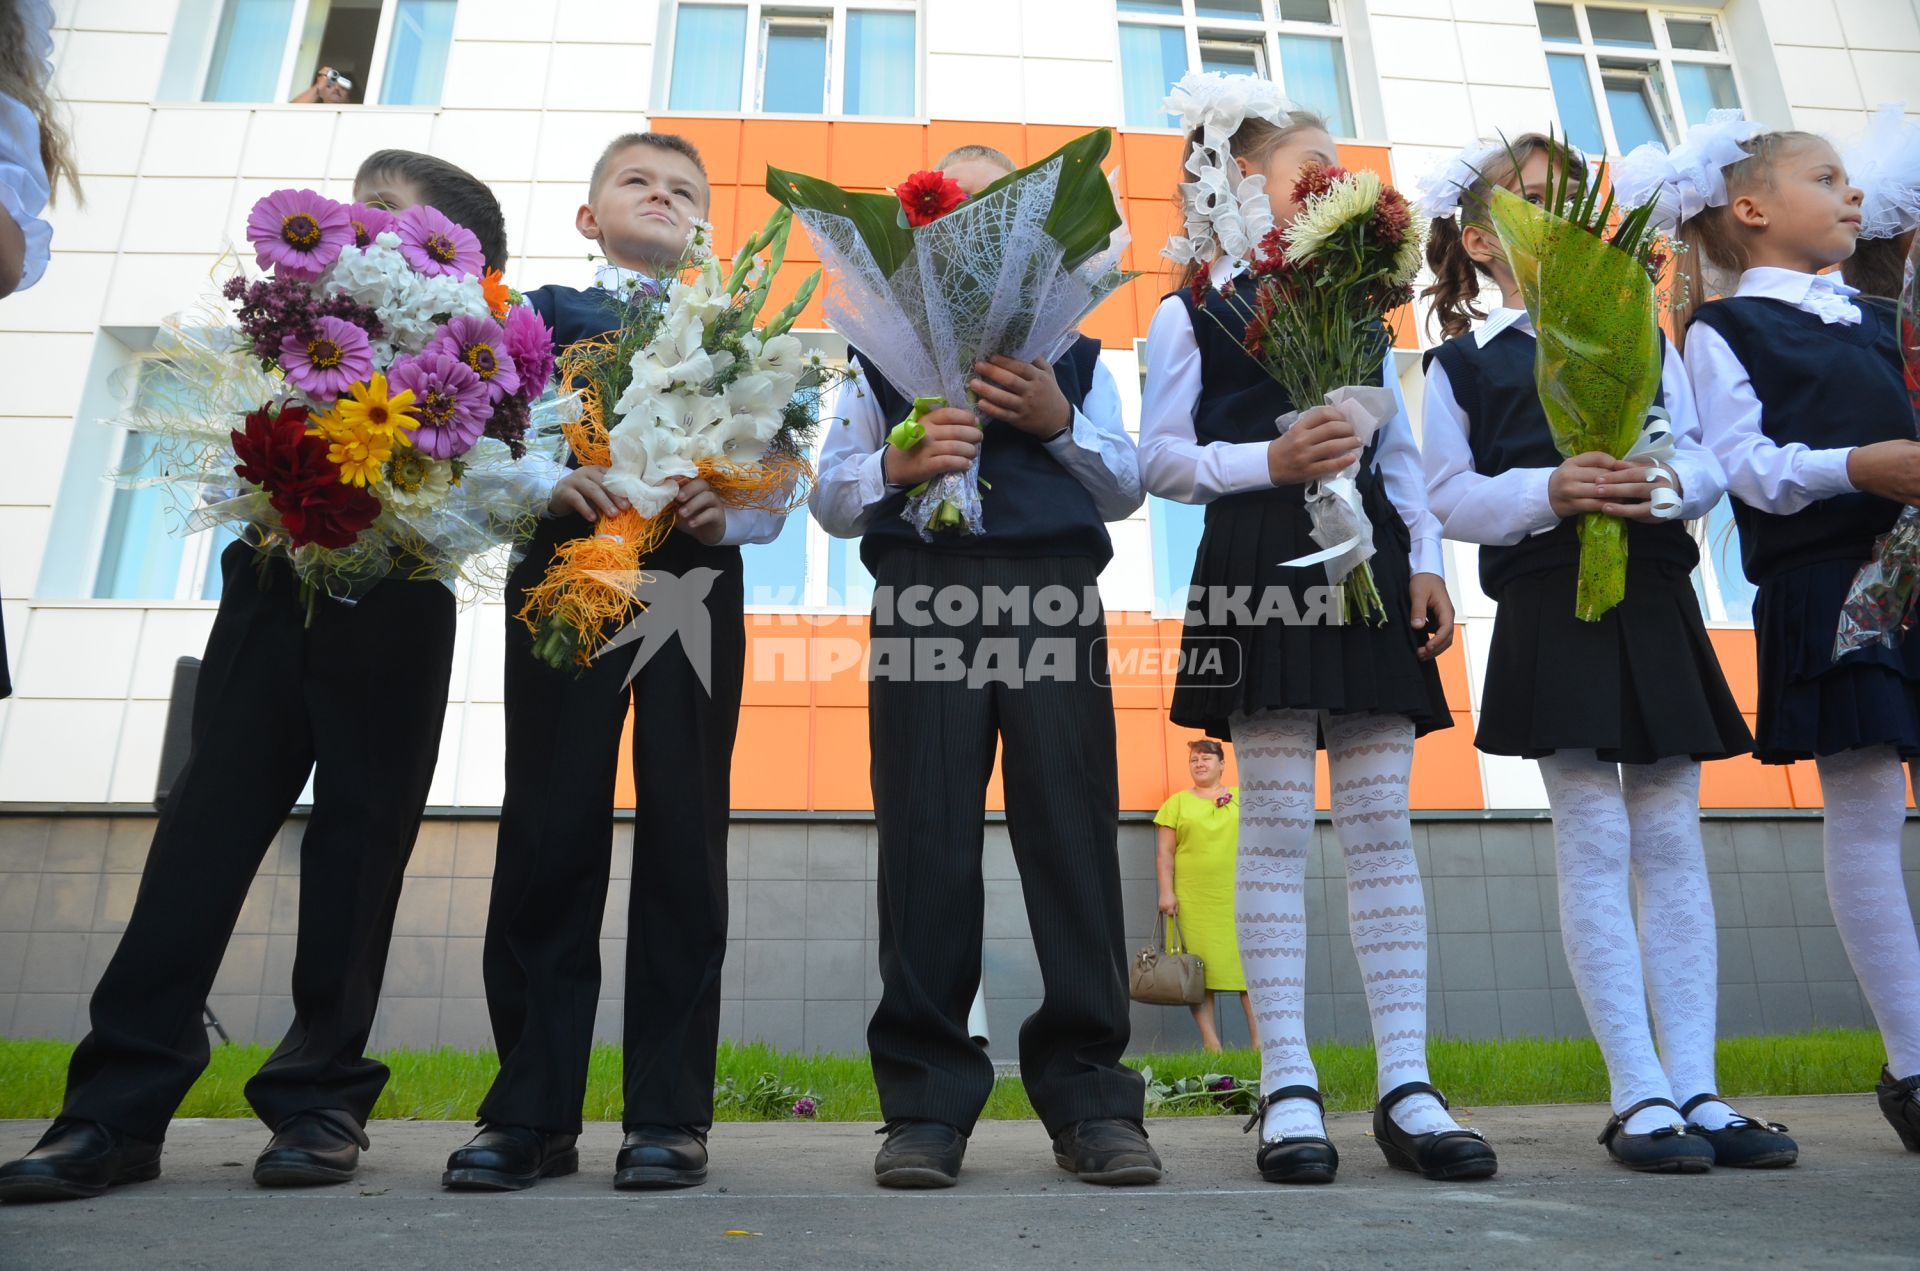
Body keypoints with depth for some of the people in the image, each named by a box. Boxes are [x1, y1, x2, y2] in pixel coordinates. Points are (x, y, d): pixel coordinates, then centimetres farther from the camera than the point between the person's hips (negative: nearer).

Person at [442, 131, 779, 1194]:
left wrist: (729, 509, -12)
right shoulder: (544, 313, 20)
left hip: (694, 578, 0)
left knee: (684, 831, -3)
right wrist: (549, 478, -13)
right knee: (550, 828, -3)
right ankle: (533, 1110, 7)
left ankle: (669, 1114, 4)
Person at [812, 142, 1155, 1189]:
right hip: (923, 599, 0)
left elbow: (1128, 486, 15)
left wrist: (1060, 421, -3)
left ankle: (1088, 1097, 2)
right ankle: (927, 1103, 2)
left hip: (1055, 598, 1)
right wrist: (900, 461, -7)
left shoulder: (1073, 348, 25)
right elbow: (831, 499, 14)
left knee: (1073, 835, -6)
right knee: (927, 842, -6)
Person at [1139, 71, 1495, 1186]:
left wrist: (1426, 562, 7)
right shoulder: (1190, 315, 9)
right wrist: (1270, 458, -14)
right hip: (1261, 568, -5)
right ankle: (1289, 1086, 1)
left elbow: (1402, 453, 20)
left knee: (1383, 822, 0)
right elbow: (1161, 459, 0)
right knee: (1277, 826, -6)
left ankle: (1408, 1084, 5)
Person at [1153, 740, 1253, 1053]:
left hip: (1237, 896, 1)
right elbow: (1165, 852, 6)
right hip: (1193, 899, -1)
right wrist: (1166, 892, -4)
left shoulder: (1240, 798, 13)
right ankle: (1211, 1044, 0)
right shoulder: (1178, 802, 10)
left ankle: (1258, 1039, 1)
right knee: (1200, 968, -3)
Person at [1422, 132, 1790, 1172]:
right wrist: (1548, 490, -20)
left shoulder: (1641, 336, 17)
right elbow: (1452, 497, -3)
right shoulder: (1460, 363, 6)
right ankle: (1640, 1095, 4)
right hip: (1550, 611, -3)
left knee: (1672, 841, 4)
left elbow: (1707, 457, 10)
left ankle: (1698, 1087, 12)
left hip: (1655, 604, 4)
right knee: (1594, 846, -4)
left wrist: (1665, 483, -12)